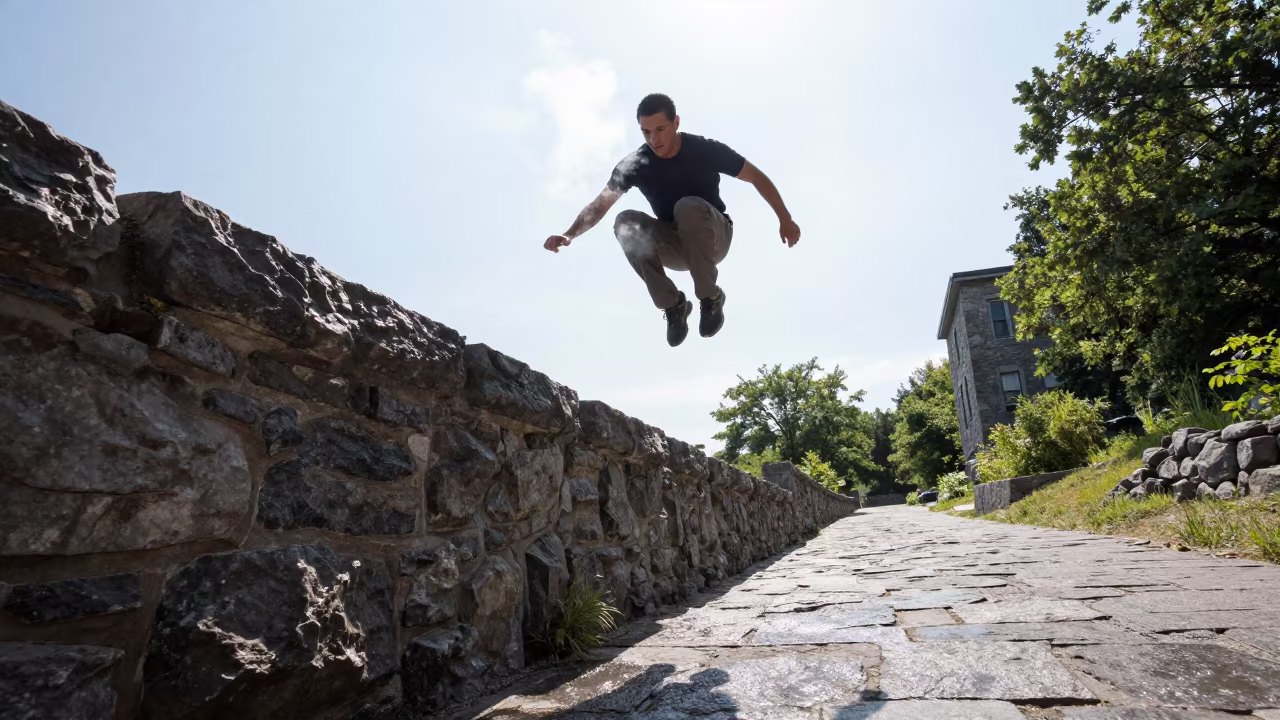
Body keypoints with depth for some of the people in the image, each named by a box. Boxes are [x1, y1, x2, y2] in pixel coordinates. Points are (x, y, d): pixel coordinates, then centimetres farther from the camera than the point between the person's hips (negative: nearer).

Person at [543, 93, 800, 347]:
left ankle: (710, 298, -17)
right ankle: (673, 305, -15)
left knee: (688, 207, -36)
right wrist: (569, 235, -32)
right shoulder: (635, 164, -12)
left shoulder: (706, 150, -16)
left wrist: (785, 219, -9)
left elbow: (757, 177, -6)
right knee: (625, 222, -26)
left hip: (714, 239, -2)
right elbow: (600, 204, -15)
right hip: (673, 247, 3)